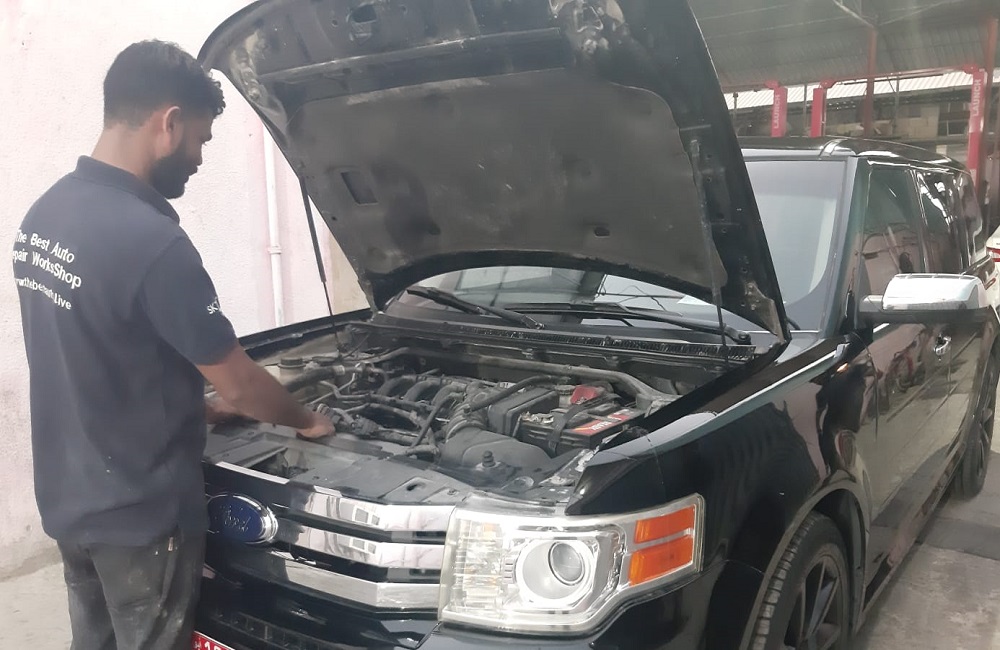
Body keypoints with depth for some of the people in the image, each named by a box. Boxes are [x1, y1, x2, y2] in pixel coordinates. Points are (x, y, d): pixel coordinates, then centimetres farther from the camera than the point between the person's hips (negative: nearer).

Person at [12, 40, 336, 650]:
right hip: (139, 512, -8)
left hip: (68, 497, 8)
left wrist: (195, 405, 17)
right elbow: (236, 379, -18)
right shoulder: (150, 240, -27)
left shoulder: (44, 214, 2)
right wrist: (307, 420, 1)